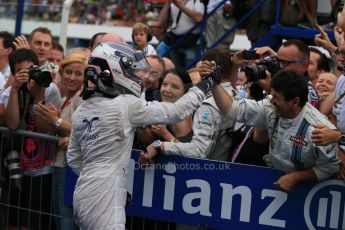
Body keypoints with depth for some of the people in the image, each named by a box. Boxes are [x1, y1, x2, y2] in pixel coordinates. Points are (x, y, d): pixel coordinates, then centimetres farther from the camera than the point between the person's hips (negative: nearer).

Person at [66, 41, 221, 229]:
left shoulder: (80, 112, 10)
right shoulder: (125, 105, -11)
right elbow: (177, 112, -6)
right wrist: (206, 84, 5)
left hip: (83, 194, 8)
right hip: (103, 200, -8)